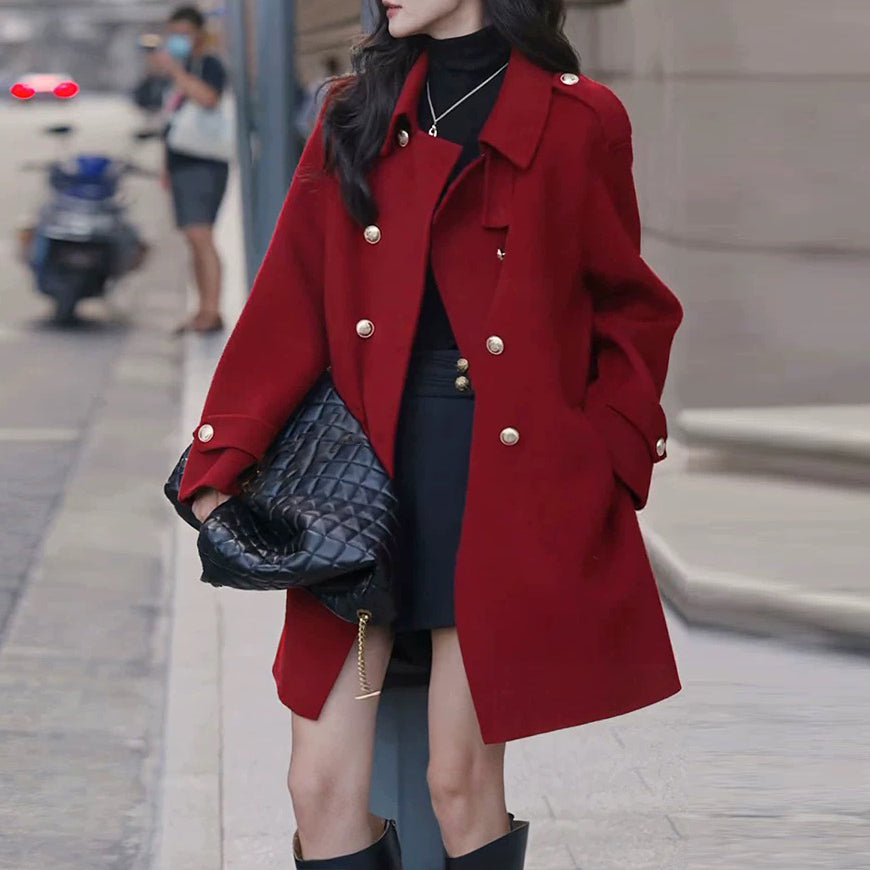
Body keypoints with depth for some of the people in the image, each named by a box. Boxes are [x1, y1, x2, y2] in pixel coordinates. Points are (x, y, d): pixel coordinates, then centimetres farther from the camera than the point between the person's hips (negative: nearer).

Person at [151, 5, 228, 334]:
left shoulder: (209, 65, -6)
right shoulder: (184, 69, 23)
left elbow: (208, 97, -28)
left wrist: (173, 70, -27)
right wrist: (169, 167, 25)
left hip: (202, 166, -10)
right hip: (183, 167, 10)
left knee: (200, 237, -18)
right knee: (195, 240, 8)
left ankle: (211, 312, -23)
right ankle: (204, 311, 11)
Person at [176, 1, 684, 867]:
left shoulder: (577, 121, 0)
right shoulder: (356, 117, 9)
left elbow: (634, 313, 8)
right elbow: (290, 305, 5)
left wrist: (606, 460, -2)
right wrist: (217, 466, -1)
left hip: (506, 477, -3)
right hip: (368, 467, 3)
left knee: (461, 779, -3)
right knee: (322, 789, 0)